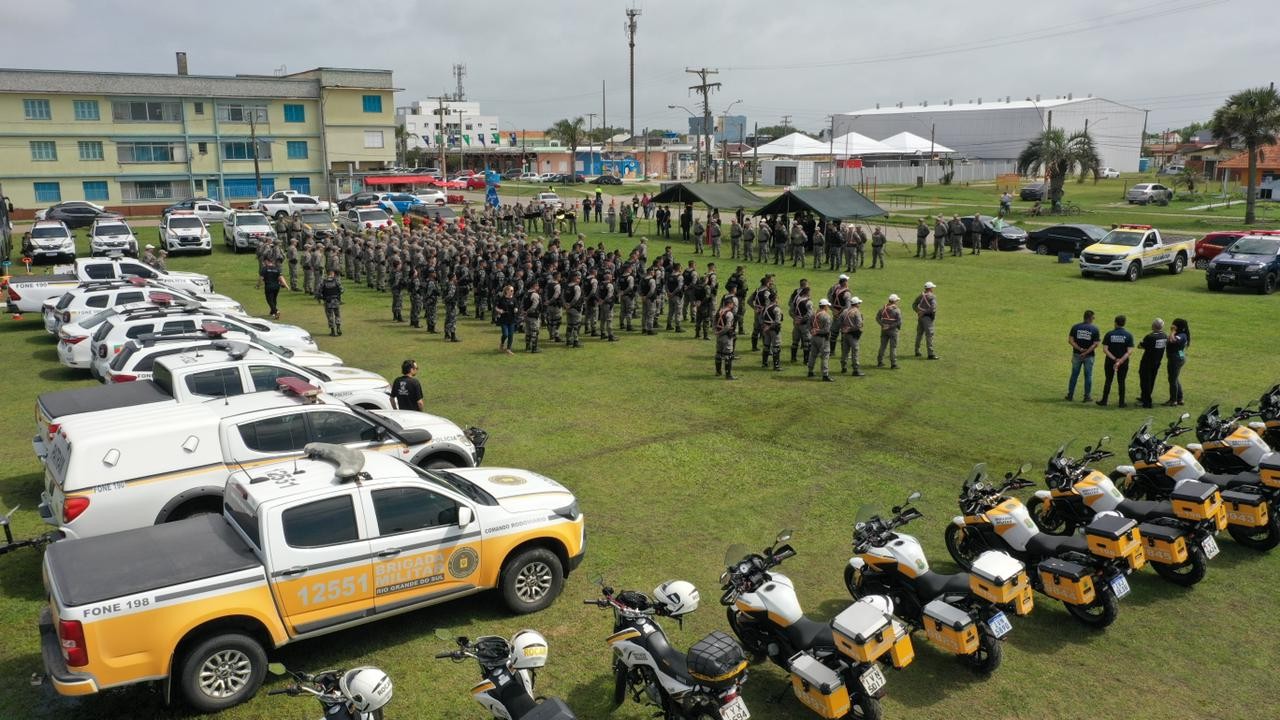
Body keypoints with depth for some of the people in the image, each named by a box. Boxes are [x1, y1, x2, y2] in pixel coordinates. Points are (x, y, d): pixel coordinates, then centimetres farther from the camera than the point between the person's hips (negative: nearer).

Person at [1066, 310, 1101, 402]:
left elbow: (1070, 340, -7)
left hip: (1077, 354, 2)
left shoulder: (1075, 327, -1)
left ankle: (1070, 395, 12)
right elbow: (1095, 344, -12)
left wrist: (1079, 349, -12)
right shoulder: (1095, 329, -6)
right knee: (1088, 376, 8)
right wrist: (1086, 352, -13)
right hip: (1089, 356, -2)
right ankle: (1087, 396, 12)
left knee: (1074, 375, 9)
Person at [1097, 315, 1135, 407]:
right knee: (1121, 382, 9)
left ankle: (1104, 401, 14)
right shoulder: (1129, 335, -5)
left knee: (1108, 381, 10)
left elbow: (1105, 349, -11)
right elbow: (1130, 351, -13)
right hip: (1123, 363, 0)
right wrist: (1120, 361, -18)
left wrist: (1114, 359, -13)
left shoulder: (1109, 334, -5)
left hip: (1110, 362, 0)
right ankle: (1121, 402, 12)